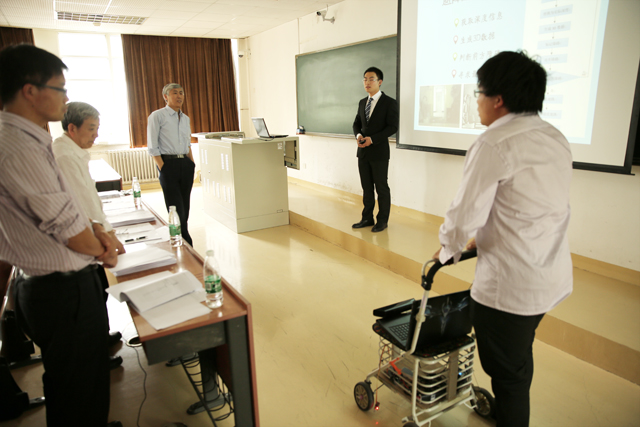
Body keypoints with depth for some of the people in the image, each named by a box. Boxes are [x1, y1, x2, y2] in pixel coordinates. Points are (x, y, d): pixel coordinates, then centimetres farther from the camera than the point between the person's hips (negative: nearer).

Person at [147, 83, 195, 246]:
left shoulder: (185, 118, 16)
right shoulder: (157, 116, -3)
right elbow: (152, 147, -7)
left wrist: (192, 163, 12)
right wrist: (163, 168, -13)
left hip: (186, 164, 6)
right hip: (169, 164, -6)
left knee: (185, 208, 9)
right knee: (176, 209, -6)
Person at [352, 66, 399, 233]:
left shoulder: (389, 103, -6)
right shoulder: (362, 102, 14)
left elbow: (393, 127, -12)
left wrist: (372, 139, -20)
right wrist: (358, 135, -6)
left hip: (379, 152, -6)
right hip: (363, 151, 6)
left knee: (381, 187, 2)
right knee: (366, 187, 12)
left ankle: (382, 220, 13)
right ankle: (367, 218, 22)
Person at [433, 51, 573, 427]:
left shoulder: (494, 144, -19)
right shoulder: (555, 137, 9)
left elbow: (466, 214, -18)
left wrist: (448, 251, 1)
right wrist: (484, 238, 19)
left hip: (510, 283, -9)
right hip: (554, 275, 10)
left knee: (507, 368, 10)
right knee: (519, 357, 30)